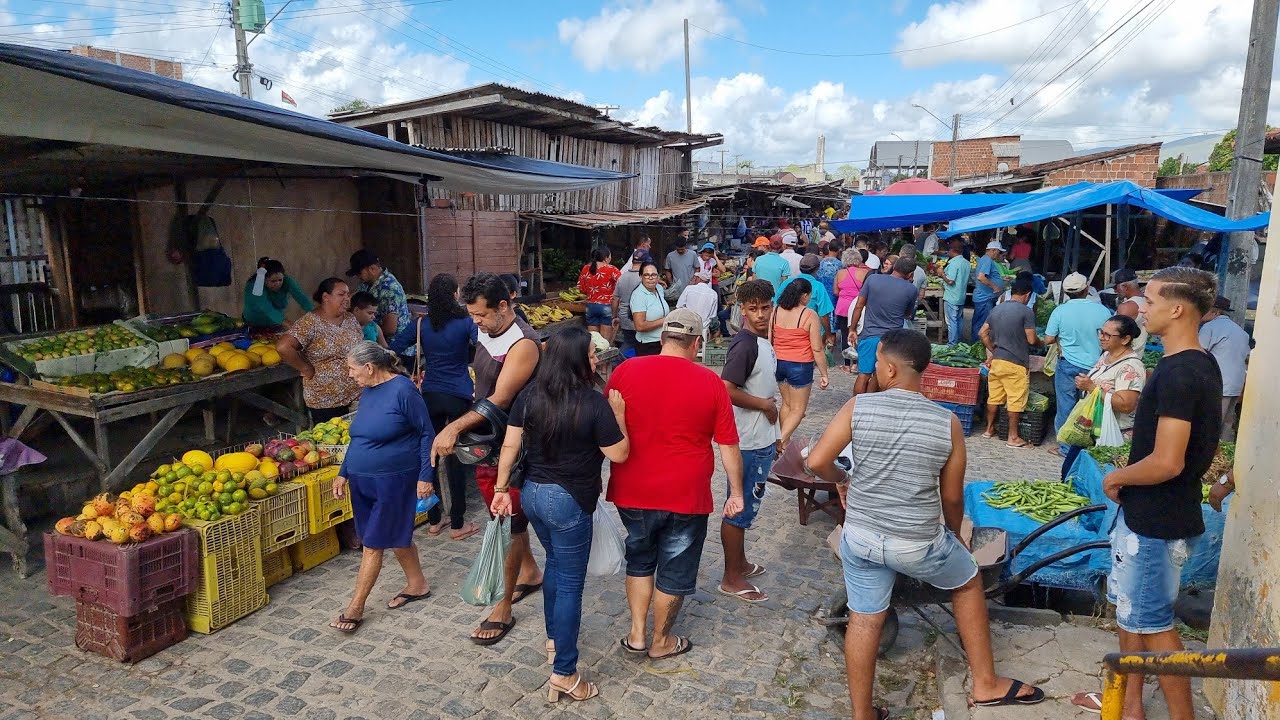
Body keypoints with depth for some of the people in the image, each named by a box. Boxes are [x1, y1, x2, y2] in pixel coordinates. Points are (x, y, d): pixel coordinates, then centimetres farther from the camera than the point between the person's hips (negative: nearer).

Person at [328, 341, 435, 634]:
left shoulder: (402, 390, -17)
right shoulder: (367, 391, 7)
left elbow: (427, 433, -13)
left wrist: (425, 476, -15)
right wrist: (343, 473, 17)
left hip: (393, 481, -8)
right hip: (363, 480, 8)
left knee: (372, 543, 1)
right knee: (396, 536, 18)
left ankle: (355, 608, 12)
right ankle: (417, 585, 35)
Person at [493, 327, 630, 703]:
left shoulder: (530, 394, -3)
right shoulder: (594, 403, -20)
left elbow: (509, 446, 1)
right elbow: (619, 454, -12)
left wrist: (502, 489, 10)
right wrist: (618, 414, -1)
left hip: (533, 493, 7)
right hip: (569, 502, -7)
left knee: (555, 564, 28)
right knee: (570, 584, 5)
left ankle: (554, 639, 45)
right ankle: (563, 675, 13)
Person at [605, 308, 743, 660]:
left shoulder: (625, 371, -6)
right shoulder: (710, 382, -10)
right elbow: (728, 446, -5)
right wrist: (736, 492, 6)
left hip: (632, 491, 2)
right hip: (685, 496, -2)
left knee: (640, 560, 25)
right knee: (674, 571, 16)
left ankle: (636, 634, 29)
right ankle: (661, 642, 31)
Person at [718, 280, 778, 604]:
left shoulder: (762, 343, 9)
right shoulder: (744, 345, -21)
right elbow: (727, 390, -29)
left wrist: (774, 436, 18)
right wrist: (765, 404, -16)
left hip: (762, 440, 9)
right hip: (747, 442, -9)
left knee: (747, 505, 21)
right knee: (739, 508, 2)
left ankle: (740, 562, 37)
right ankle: (731, 578, 16)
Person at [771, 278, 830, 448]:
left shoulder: (775, 311, -2)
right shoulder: (810, 315, -14)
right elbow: (817, 349, -12)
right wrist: (824, 374, -3)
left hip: (778, 363, 5)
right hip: (800, 366, -5)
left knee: (787, 403, 22)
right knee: (798, 409, 6)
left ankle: (784, 442, 27)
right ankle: (781, 442, -10)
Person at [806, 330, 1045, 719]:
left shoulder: (858, 407, -12)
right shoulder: (948, 422, -9)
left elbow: (816, 462, -14)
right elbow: (952, 497, 0)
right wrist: (954, 536, 19)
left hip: (860, 537, 1)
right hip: (919, 543, 0)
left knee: (864, 619, 15)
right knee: (968, 584, 27)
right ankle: (986, 684, 37)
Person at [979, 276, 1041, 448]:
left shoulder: (996, 309, 9)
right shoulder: (1026, 312, -11)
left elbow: (982, 333, 11)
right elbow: (1031, 340, -12)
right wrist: (1041, 342, 10)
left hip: (996, 361, 6)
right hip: (1016, 363, -6)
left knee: (994, 396, 15)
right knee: (1016, 400, 1)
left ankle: (989, 429, 25)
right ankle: (1013, 437, 5)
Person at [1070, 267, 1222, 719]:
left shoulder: (1178, 373, -25)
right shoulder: (1200, 364, 8)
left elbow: (1166, 462, -29)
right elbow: (1195, 449, 18)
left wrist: (1118, 477, -11)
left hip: (1157, 521, -10)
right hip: (1151, 512, 10)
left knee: (1153, 621, 5)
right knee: (1129, 608, 20)